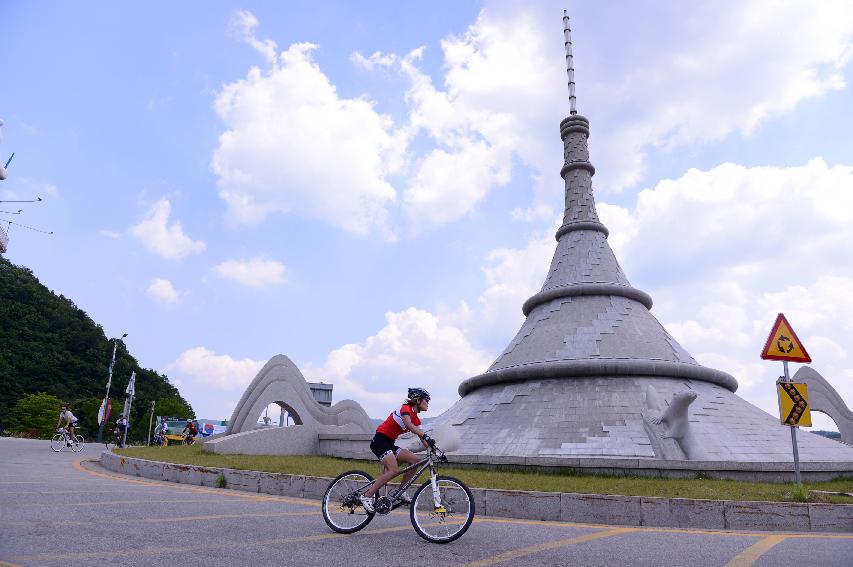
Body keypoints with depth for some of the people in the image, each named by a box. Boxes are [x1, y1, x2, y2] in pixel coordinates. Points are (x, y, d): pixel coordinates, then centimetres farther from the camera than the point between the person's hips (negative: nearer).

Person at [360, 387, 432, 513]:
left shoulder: (416, 419, 14)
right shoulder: (406, 408, -10)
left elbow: (423, 439, 9)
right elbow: (409, 425, -31)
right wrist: (425, 436, -43)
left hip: (389, 444, 9)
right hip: (380, 441, -9)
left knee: (415, 460, -5)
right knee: (394, 470, -25)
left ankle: (401, 492, 4)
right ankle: (367, 496, -19)